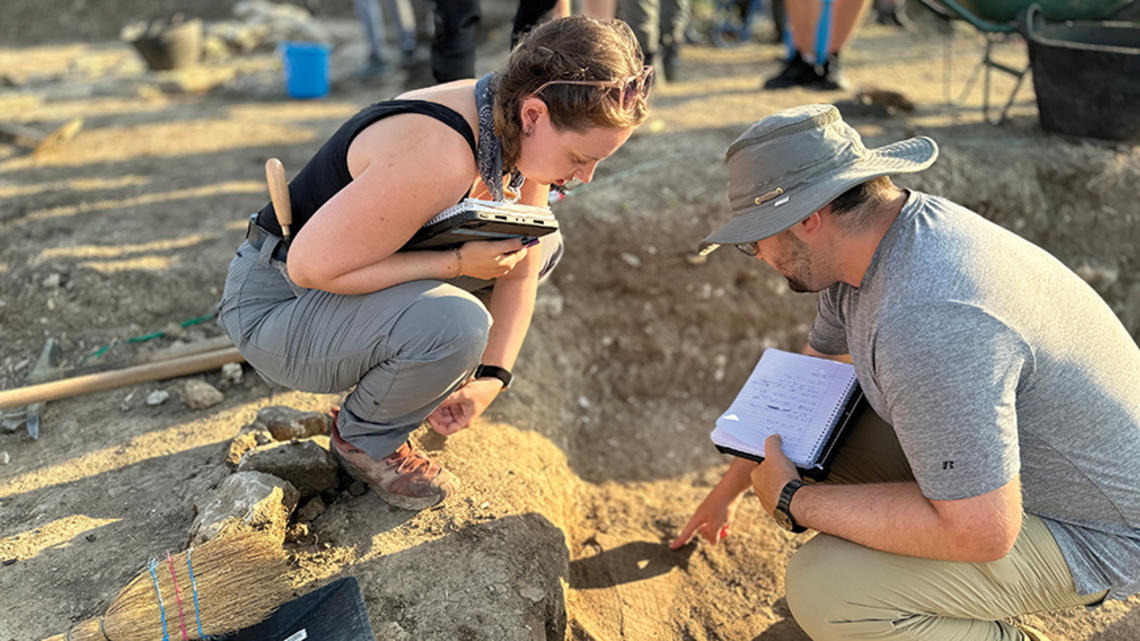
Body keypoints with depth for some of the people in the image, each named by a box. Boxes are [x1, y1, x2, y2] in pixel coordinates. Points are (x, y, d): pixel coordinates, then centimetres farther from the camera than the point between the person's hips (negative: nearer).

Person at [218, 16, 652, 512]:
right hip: (276, 302, -8)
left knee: (543, 244, 9)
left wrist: (491, 379, -10)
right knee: (455, 323, -36)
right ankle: (363, 441, -4)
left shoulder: (523, 136, -9)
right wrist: (456, 263, -29)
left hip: (357, 278, 8)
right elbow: (311, 265, -31)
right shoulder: (437, 157, -36)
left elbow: (520, 272, -1)